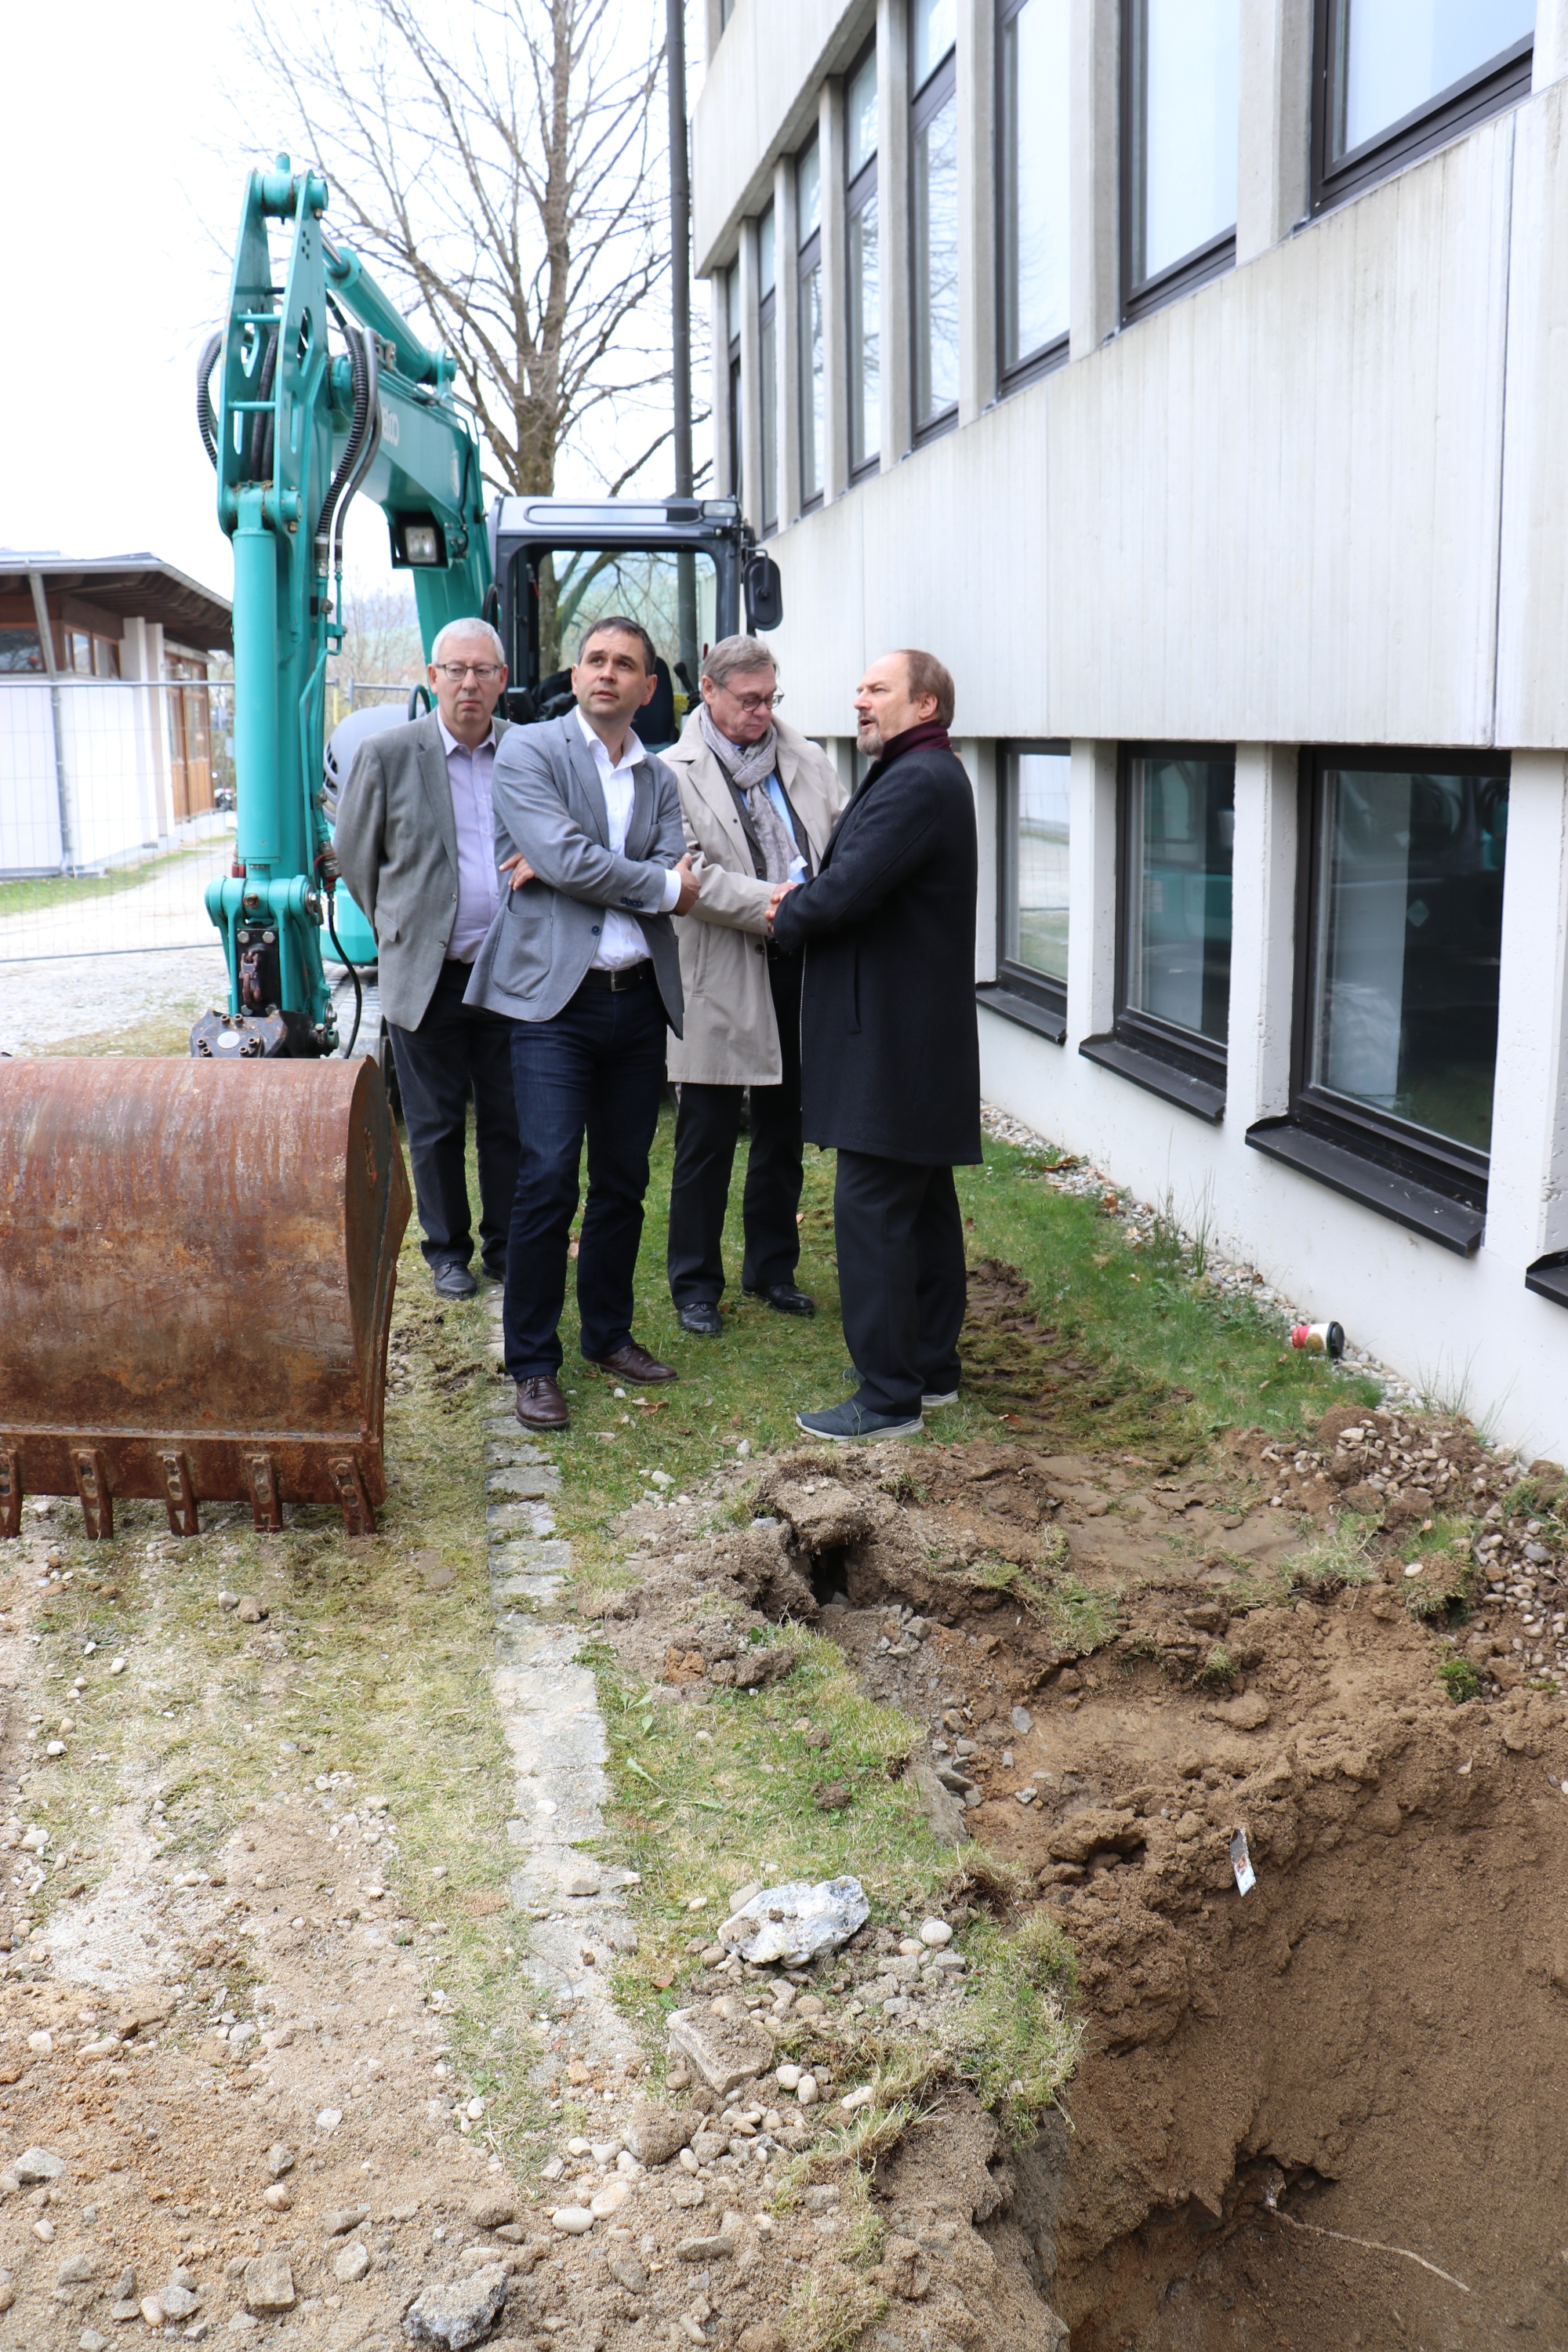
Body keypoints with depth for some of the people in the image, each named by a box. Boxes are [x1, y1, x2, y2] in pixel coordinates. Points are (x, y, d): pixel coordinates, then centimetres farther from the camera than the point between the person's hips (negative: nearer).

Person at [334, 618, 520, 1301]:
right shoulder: (387, 754, -4)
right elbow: (353, 854, 6)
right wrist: (398, 930, 9)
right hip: (425, 974, -2)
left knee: (509, 1118, 10)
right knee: (435, 1124, 8)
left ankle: (505, 1244, 24)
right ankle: (446, 1250, 22)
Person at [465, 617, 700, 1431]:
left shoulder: (659, 779, 15)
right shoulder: (529, 751, 1)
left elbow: (673, 879, -1)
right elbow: (566, 857, -14)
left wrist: (563, 870, -11)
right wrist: (663, 887, -5)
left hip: (640, 998, 5)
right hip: (556, 998, -5)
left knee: (623, 1181, 11)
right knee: (547, 1181, -10)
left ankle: (609, 1332, 26)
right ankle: (532, 1364, 1)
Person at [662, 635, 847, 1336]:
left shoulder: (806, 760, 11)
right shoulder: (674, 773, -5)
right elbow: (691, 874, -16)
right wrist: (775, 904, -24)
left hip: (799, 967, 5)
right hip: (721, 980, -5)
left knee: (784, 1133, 15)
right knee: (706, 1141, 4)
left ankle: (772, 1266, 31)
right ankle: (695, 1283, 17)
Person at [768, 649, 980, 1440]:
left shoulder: (916, 784, -17)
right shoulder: (926, 776, 19)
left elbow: (848, 890, -24)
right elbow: (861, 878, 17)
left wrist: (787, 913, -5)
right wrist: (801, 901, 0)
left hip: (891, 1040, -11)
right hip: (920, 1033, 11)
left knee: (870, 1210, -7)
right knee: (923, 1204, 16)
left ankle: (888, 1397, -1)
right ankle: (932, 1367, 27)